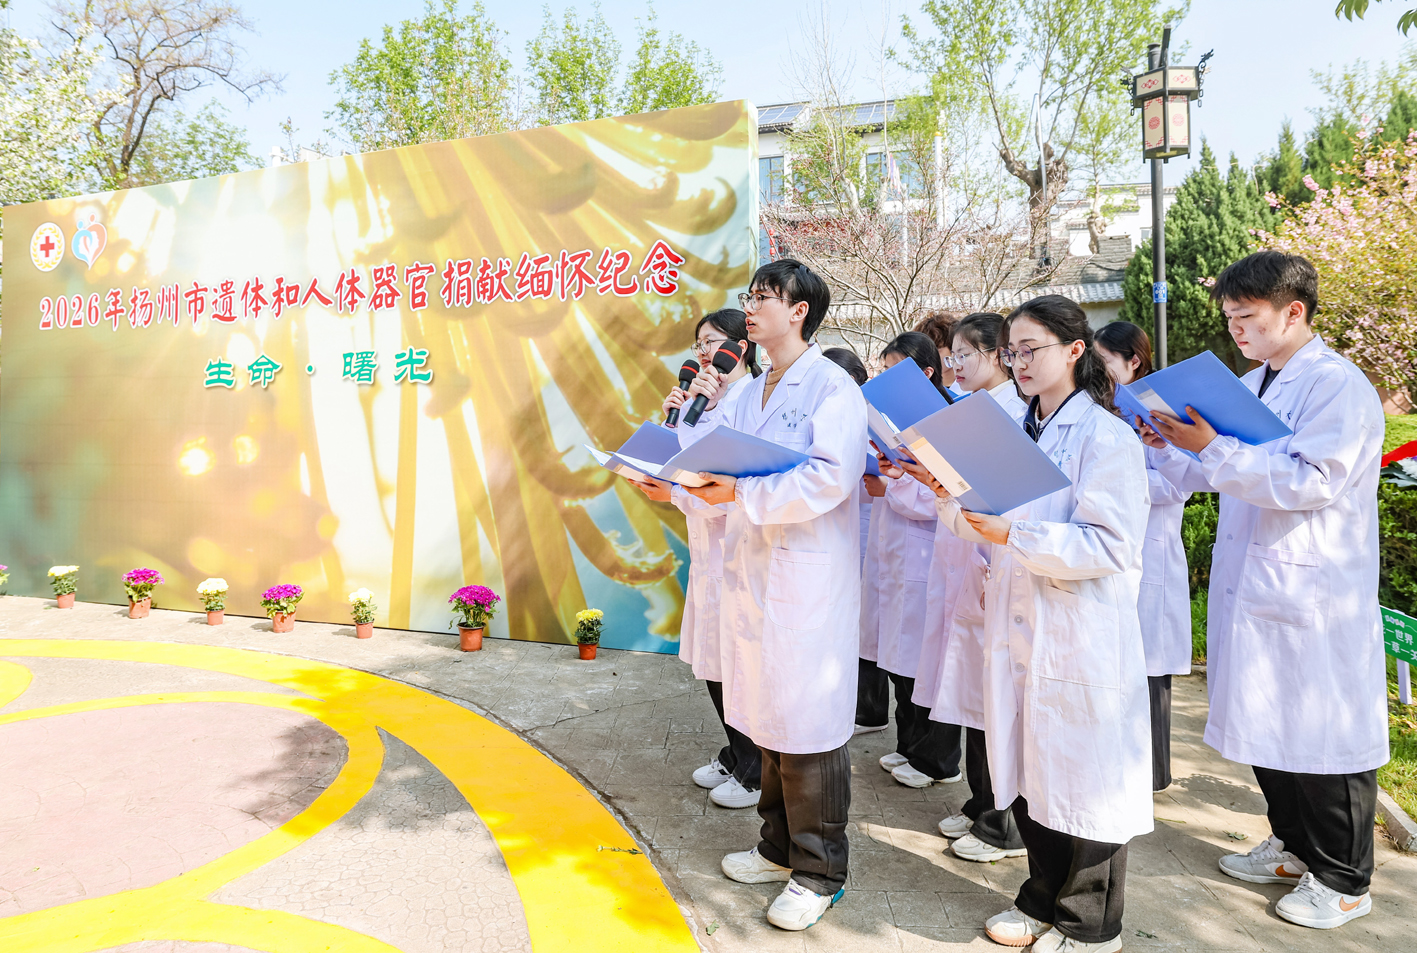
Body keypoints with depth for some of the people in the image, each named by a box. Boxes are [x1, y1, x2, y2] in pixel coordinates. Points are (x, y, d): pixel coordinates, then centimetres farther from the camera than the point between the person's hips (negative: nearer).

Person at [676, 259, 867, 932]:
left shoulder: (834, 387, -9)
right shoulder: (746, 394, 15)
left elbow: (831, 477, -23)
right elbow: (714, 466, 12)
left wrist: (742, 491, -27)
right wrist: (706, 411, 0)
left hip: (808, 581, -7)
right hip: (750, 574, 8)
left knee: (808, 725, 3)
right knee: (768, 720, 18)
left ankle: (819, 872, 21)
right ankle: (780, 847, 36)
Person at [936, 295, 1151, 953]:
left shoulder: (1107, 436, -10)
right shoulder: (1016, 434, 13)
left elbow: (1111, 546, -19)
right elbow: (985, 527, 15)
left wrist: (1014, 536, -27)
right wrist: (949, 494, -2)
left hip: (1082, 639, -7)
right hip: (1017, 628, 7)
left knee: (1083, 780, 6)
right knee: (1027, 774, 16)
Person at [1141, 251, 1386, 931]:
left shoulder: (1339, 385, -13)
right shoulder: (1250, 386, 13)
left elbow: (1311, 482, -24)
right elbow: (1222, 479, 19)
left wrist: (1214, 447, -27)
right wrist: (1170, 448, 3)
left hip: (1313, 593, -8)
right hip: (1250, 587, 8)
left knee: (1323, 734, 4)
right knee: (1266, 725, 17)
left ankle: (1343, 880, 22)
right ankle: (1294, 847, 35)